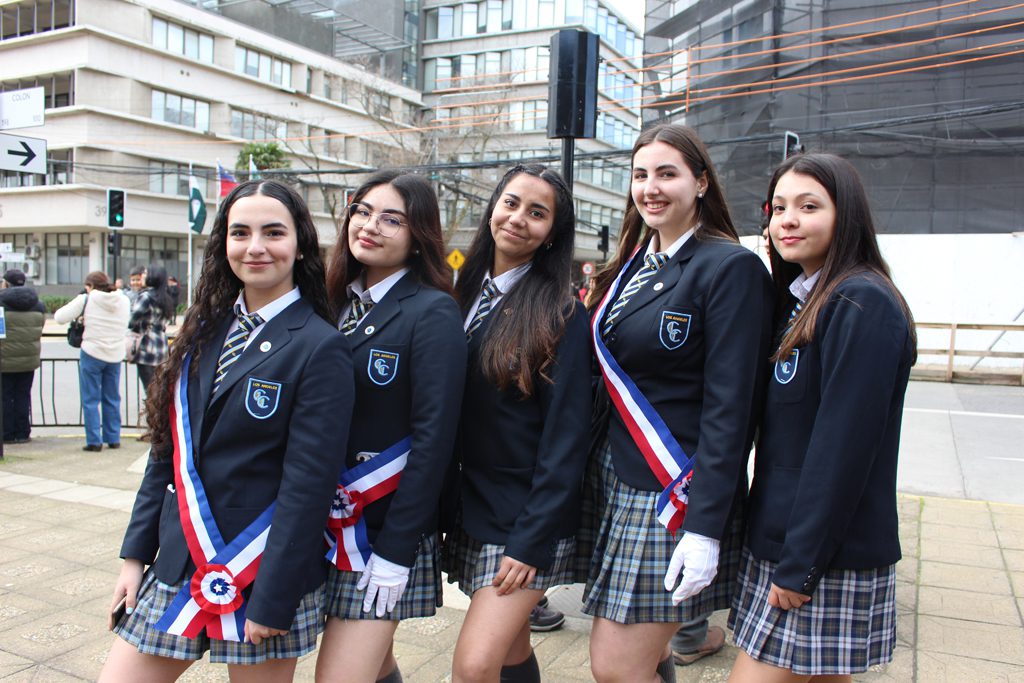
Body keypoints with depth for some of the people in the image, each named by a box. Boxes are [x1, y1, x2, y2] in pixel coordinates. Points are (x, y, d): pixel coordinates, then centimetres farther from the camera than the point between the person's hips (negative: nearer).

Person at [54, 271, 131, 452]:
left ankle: (94, 441, 2)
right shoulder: (123, 300, 4)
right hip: (116, 355, 4)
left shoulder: (86, 300, -7)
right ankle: (113, 439, 17)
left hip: (92, 354, -4)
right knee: (112, 399, 13)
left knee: (91, 400, 4)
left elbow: (60, 317, -7)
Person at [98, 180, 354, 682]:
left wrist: (272, 601, -15)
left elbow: (308, 485, -16)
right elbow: (167, 452, 9)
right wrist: (135, 555, 6)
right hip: (177, 566, 6)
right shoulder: (205, 330, 5)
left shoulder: (319, 348, -14)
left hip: (260, 579, -5)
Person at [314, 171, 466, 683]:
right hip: (325, 525, 6)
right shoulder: (337, 303, 7)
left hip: (384, 528, -6)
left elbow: (433, 438, -16)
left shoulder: (432, 312, -12)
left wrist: (395, 550, -17)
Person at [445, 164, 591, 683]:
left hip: (526, 517, -5)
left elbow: (566, 436, -14)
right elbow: (448, 410, 9)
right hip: (471, 506, 5)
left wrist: (531, 542, -16)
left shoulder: (560, 314, -11)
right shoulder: (469, 295, 6)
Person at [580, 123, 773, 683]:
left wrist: (705, 528, -19)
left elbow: (729, 408, -16)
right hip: (612, 480, 7)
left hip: (674, 492, -7)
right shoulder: (631, 266, 12)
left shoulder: (731, 268, -11)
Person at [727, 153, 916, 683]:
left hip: (828, 554, -8)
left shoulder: (863, 304, -16)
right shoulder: (799, 301, 12)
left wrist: (800, 564, -18)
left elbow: (843, 445, -21)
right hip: (781, 539, 8)